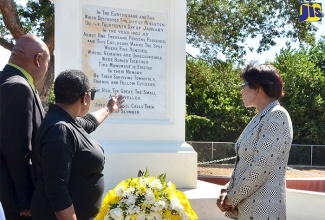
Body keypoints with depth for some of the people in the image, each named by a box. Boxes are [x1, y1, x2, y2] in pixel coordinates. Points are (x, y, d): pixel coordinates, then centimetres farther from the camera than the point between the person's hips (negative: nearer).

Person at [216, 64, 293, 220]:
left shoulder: (277, 116, -13)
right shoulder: (260, 118, 15)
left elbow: (261, 166, -21)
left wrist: (232, 198, -13)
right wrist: (227, 190, 2)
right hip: (245, 207, 8)